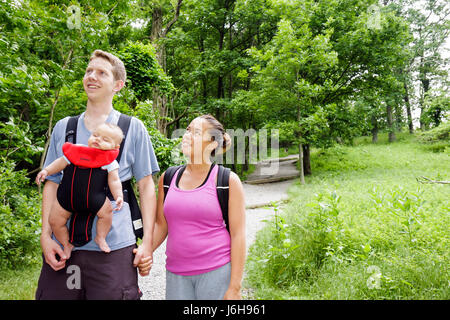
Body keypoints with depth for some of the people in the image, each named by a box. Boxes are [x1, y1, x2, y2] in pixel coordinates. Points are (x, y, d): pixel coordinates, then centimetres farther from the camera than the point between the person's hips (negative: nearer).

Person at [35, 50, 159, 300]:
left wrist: (147, 242, -5)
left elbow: (146, 187, 2)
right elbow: (52, 184, 13)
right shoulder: (63, 127, 12)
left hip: (115, 246, -2)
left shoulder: (133, 128, 3)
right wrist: (46, 235, 2)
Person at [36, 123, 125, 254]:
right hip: (67, 195, 2)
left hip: (94, 198, -2)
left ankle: (101, 238, 8)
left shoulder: (110, 161, -1)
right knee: (54, 220, 3)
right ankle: (67, 244, 28)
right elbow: (61, 162, 13)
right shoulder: (77, 151, 5)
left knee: (107, 211, -18)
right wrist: (46, 170, 2)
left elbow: (114, 181, -3)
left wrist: (119, 196, -15)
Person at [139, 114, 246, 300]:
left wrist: (234, 288, -9)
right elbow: (161, 225, 14)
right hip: (176, 274, 4)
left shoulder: (227, 181, -5)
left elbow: (238, 235, -6)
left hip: (217, 271, -3)